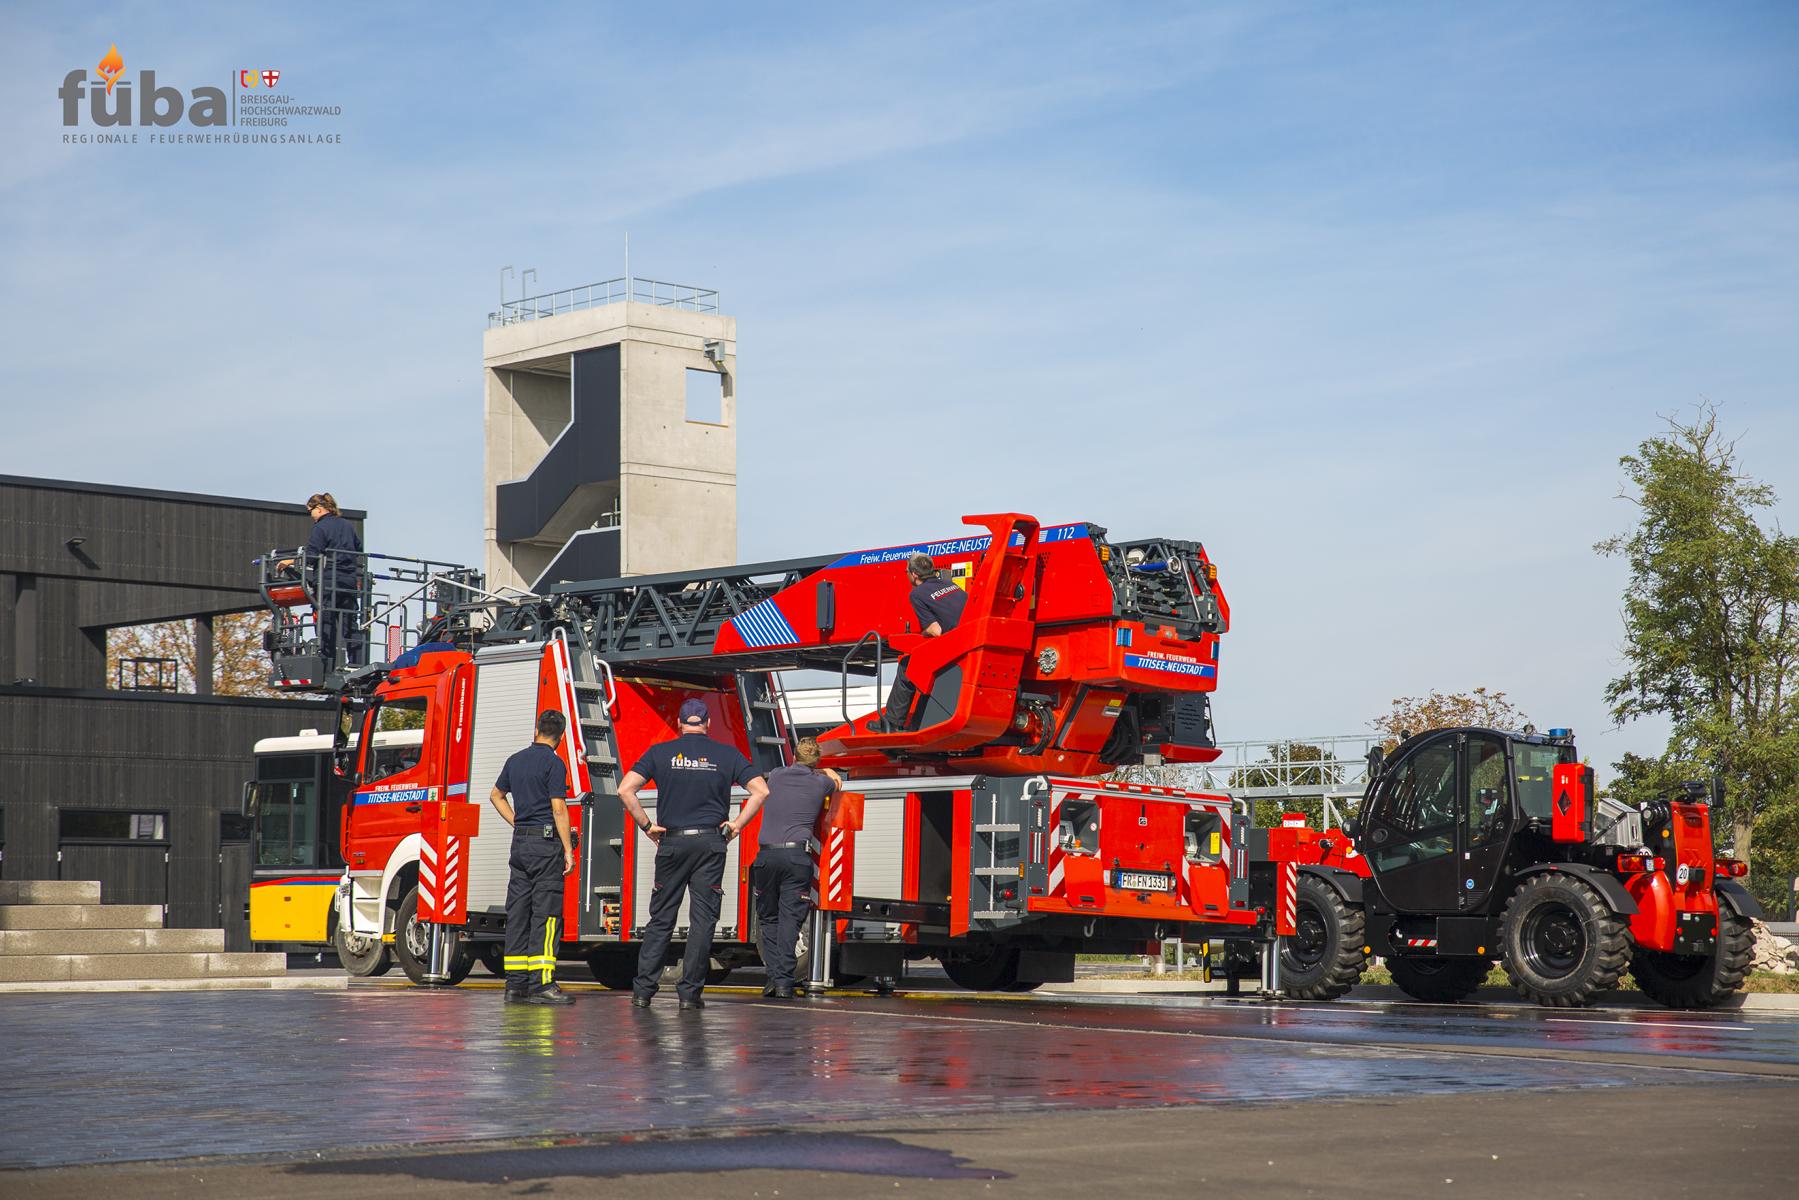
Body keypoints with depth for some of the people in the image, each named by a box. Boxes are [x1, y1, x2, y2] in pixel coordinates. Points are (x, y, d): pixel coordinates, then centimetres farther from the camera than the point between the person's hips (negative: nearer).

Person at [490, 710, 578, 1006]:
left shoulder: (516, 760, 13)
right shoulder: (553, 763, -8)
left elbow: (496, 795, 26)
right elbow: (559, 809, -13)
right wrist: (568, 850, -11)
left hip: (520, 843, 7)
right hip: (546, 841, -7)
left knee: (517, 912, 7)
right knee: (545, 914, -7)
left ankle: (515, 984, 8)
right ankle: (541, 984, -11)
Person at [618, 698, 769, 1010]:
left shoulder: (660, 752, 3)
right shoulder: (727, 754, 4)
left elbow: (625, 789, -5)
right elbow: (761, 790, -3)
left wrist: (647, 825, 1)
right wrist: (737, 825, 1)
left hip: (672, 842, 1)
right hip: (710, 843, -1)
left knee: (661, 918, 8)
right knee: (702, 919, 2)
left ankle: (643, 990, 6)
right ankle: (690, 992, 0)